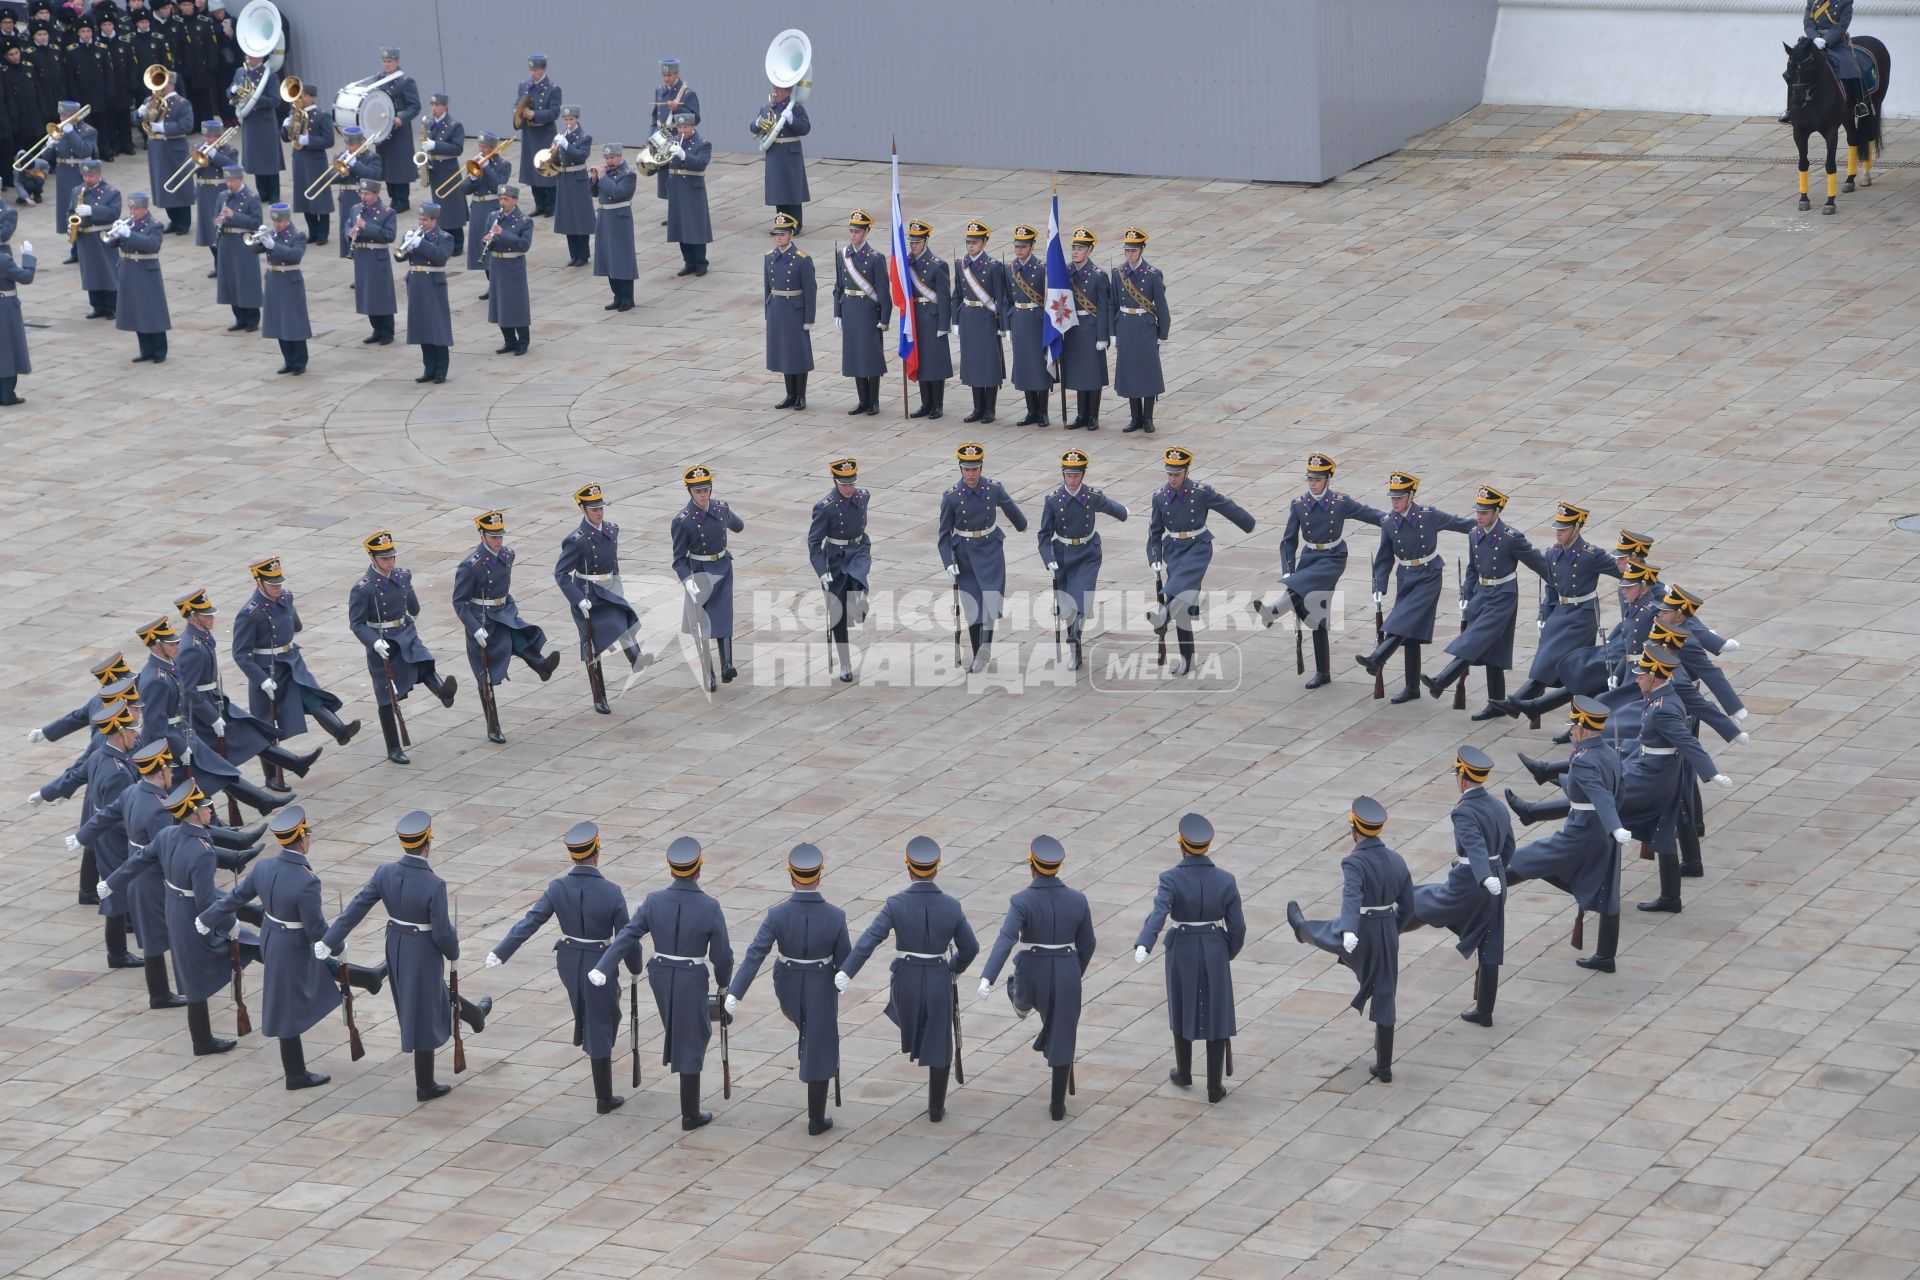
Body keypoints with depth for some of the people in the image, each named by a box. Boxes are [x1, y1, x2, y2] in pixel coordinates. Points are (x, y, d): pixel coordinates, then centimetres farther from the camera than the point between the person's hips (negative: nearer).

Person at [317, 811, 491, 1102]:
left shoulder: (384, 873, -13)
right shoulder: (434, 886, -28)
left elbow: (356, 908, -9)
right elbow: (443, 933, -23)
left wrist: (329, 942, -4)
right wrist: (453, 952, -1)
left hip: (395, 950, 6)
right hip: (424, 954, -6)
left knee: (436, 993, 31)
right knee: (424, 1017, 10)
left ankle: (473, 1015, 59)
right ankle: (425, 1087, 25)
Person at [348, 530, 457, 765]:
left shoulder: (403, 576, 1)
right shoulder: (362, 589, -15)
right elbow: (356, 624, -14)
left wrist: (413, 613, 41)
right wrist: (375, 642, -27)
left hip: (407, 636, 4)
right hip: (382, 645, -4)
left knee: (424, 665, -28)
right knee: (387, 697, 4)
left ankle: (443, 692, -57)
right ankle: (393, 749, 12)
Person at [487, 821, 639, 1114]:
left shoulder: (557, 888, -15)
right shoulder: (611, 893, -22)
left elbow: (529, 922, -17)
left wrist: (500, 953, -13)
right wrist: (635, 969, 3)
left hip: (568, 963, 3)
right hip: (600, 966, -3)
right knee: (600, 1028, 9)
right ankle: (604, 1099, 17)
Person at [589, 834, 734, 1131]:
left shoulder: (653, 902, -11)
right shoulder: (710, 908, -18)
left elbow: (626, 936, -12)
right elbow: (722, 954, -11)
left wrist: (602, 969, -12)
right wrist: (723, 983, 7)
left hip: (660, 976, 3)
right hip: (692, 982, -3)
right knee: (690, 1042, 7)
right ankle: (690, 1114, 15)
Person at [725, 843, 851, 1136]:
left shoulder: (777, 915, -21)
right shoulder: (835, 917, -21)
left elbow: (755, 955, -24)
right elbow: (844, 961, -12)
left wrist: (734, 993, -23)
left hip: (788, 989, 1)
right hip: (822, 990, -1)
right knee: (818, 1052, 11)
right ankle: (816, 1120, 18)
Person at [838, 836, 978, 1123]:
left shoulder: (896, 905, -14)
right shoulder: (951, 906, -9)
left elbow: (869, 940, -23)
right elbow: (970, 948, -2)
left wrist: (846, 973, -26)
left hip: (906, 981, -1)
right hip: (940, 982, 1)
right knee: (939, 1045, 12)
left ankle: (911, 1041, 58)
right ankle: (936, 1108, 17)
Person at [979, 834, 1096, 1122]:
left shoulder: (1022, 902, -17)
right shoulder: (1077, 900, -6)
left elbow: (1005, 940, -29)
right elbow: (1087, 945, 3)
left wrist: (987, 978, -36)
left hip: (1033, 975, -1)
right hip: (1068, 975, 1)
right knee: (1062, 1039, 12)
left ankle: (1021, 1005, 75)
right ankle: (1058, 1105, 16)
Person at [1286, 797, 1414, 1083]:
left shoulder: (1354, 863, -22)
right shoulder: (1397, 861, -1)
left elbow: (1351, 897, -40)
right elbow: (1407, 907, 8)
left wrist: (1348, 932, -55)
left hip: (1358, 935, -4)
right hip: (1387, 938, 4)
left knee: (1320, 932, 32)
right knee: (1384, 1000, 14)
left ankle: (1300, 927, 70)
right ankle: (1384, 1067, 20)